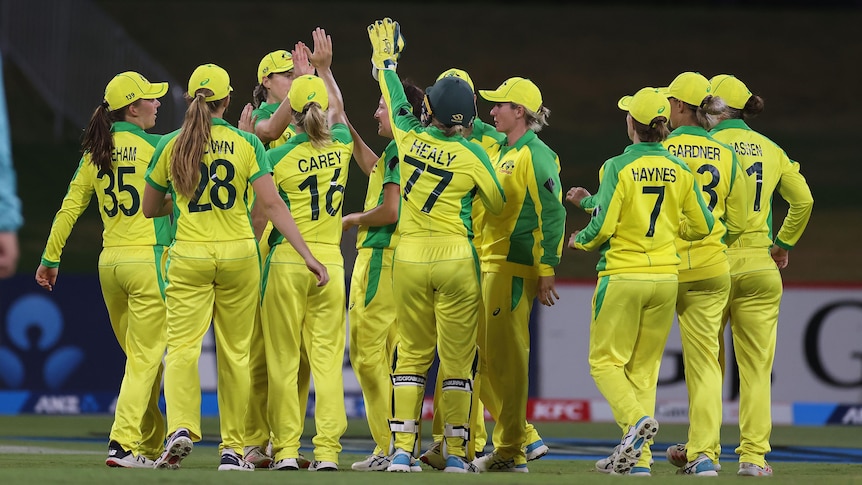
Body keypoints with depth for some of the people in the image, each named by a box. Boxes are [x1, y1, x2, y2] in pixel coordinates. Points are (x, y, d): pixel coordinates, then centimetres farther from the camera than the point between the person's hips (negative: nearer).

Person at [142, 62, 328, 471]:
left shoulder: (171, 146, 1)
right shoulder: (247, 143, -3)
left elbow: (149, 208, 11)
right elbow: (272, 204, -8)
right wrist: (307, 254, -7)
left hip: (189, 256, 0)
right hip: (238, 254, 0)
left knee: (182, 345, -2)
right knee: (235, 352, 9)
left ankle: (180, 426, -27)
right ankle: (232, 448, 13)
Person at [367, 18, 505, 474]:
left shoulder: (410, 137, -2)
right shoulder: (472, 155, -8)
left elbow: (395, 99, 18)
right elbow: (498, 204, 7)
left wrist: (385, 58, 37)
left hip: (409, 258, 2)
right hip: (456, 259, -2)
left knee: (411, 355, 10)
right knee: (457, 358, 2)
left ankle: (402, 449, 4)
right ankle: (455, 453, 1)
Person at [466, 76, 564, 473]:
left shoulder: (536, 156, -11)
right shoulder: (502, 153, 17)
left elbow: (552, 216, -16)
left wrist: (546, 271, -19)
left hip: (514, 268, -10)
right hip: (487, 265, 10)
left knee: (506, 357, -7)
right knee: (484, 355, 11)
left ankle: (511, 452, -2)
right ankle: (525, 437, 19)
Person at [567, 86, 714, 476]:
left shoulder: (619, 167, -10)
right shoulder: (679, 171, 3)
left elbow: (603, 226, -14)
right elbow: (702, 225, 5)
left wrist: (579, 241, 7)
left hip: (622, 275, -4)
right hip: (666, 276, 5)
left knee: (605, 361, 5)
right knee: (645, 367, 11)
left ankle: (635, 419, -22)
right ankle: (639, 458, 6)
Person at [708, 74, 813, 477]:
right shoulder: (771, 150, 9)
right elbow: (803, 201, 11)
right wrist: (785, 243, 23)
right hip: (759, 264, 3)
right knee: (756, 365, 3)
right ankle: (753, 455, -1)